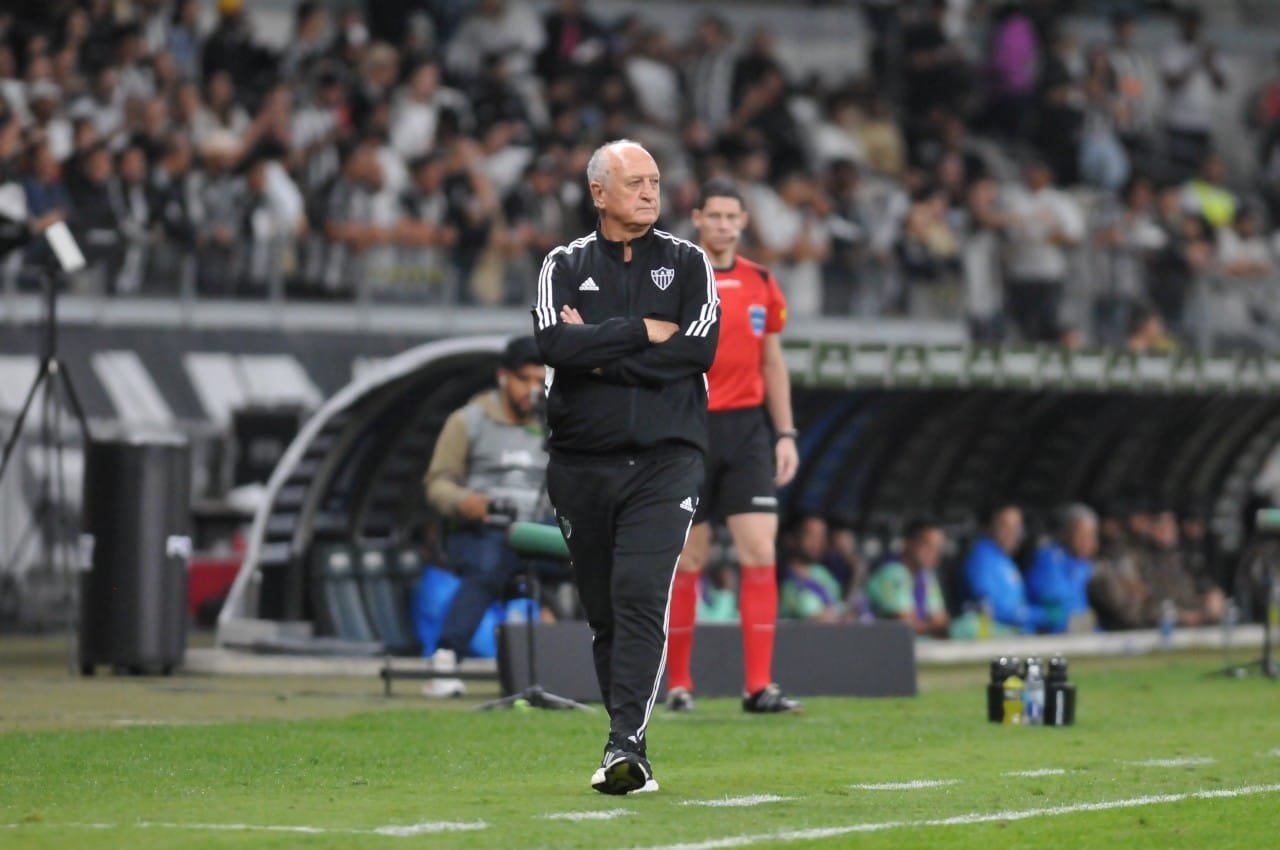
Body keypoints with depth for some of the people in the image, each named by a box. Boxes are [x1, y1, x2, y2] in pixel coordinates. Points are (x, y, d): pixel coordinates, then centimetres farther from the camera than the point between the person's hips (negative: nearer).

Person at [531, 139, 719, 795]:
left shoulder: (687, 263, 7)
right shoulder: (566, 266, 8)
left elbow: (699, 349, -8)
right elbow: (554, 345, -10)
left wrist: (599, 352, -8)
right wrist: (643, 332, -10)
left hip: (665, 459, -2)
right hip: (582, 463, 2)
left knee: (640, 596, -17)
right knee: (603, 611, 6)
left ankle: (625, 745, -23)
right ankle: (630, 746, 17)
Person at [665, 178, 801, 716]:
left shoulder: (761, 284, 9)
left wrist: (785, 434, 9)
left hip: (748, 429, 3)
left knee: (761, 554, -7)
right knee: (689, 559, 2)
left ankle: (759, 687, -8)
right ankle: (678, 684, 13)